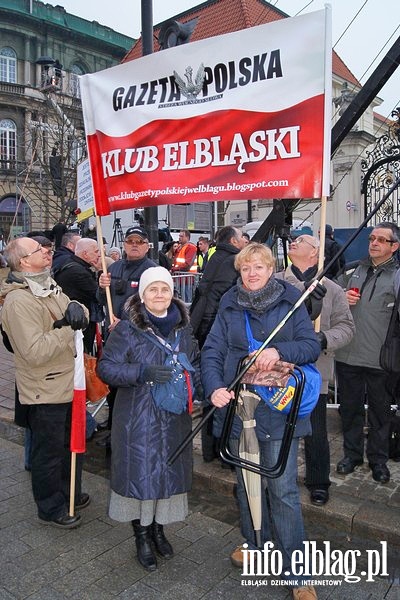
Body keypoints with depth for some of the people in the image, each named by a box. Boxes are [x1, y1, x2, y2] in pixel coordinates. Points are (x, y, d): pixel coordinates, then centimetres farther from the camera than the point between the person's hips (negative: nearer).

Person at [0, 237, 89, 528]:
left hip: (67, 382, 9)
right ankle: (51, 508, 32)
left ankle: (70, 492, 46)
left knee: (70, 443, 25)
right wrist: (68, 327, -28)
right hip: (45, 392, -9)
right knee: (49, 451, 10)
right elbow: (35, 352, -31)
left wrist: (75, 308, -18)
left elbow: (81, 313, 5)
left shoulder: (48, 287, 6)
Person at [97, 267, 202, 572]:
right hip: (137, 418, -4)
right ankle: (142, 535, 28)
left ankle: (158, 528, 37)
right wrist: (144, 372, -26)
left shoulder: (183, 328, 5)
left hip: (175, 418, 5)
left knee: (171, 471, 14)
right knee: (140, 472, 4)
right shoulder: (126, 329, -9)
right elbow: (106, 367, -13)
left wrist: (191, 383, -5)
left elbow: (196, 362, 15)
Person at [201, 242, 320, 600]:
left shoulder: (290, 300, -2)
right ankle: (256, 544, 41)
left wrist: (280, 351, -23)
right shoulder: (230, 305, 4)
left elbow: (312, 346, -5)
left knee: (283, 488, -1)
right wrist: (214, 388, -17)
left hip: (280, 408, -3)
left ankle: (295, 570, 16)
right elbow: (212, 351, -1)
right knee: (246, 481, 18)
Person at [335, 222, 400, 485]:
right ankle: (352, 453, 33)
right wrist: (345, 299, -1)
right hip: (348, 355, 5)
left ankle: (378, 459, 30)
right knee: (350, 408, 16)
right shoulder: (358, 270, 10)